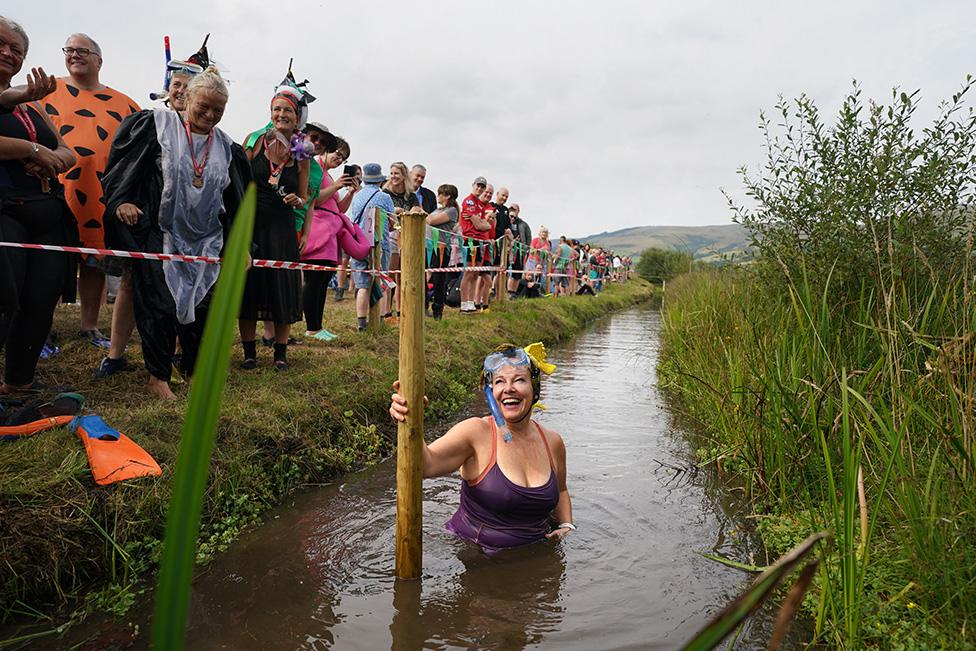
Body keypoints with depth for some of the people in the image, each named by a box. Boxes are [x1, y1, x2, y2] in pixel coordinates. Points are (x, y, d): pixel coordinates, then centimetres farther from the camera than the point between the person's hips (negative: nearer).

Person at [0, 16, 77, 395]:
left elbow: (68, 153, 18)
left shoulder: (32, 105, 24)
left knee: (40, 305, 3)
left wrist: (53, 158, -3)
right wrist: (33, 150, -9)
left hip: (52, 217, 6)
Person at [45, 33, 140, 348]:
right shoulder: (48, 91, 8)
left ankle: (90, 325, 22)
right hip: (57, 193, -2)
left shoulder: (123, 104, 13)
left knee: (94, 261, 10)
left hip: (102, 198, 2)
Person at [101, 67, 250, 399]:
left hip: (205, 240, 4)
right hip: (158, 233, -3)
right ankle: (158, 375, 9)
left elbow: (236, 202, 14)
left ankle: (193, 371, 21)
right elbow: (121, 161, 0)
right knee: (160, 303, -3)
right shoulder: (156, 124, -1)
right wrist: (121, 200, -14)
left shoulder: (226, 147, 9)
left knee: (202, 306, 4)